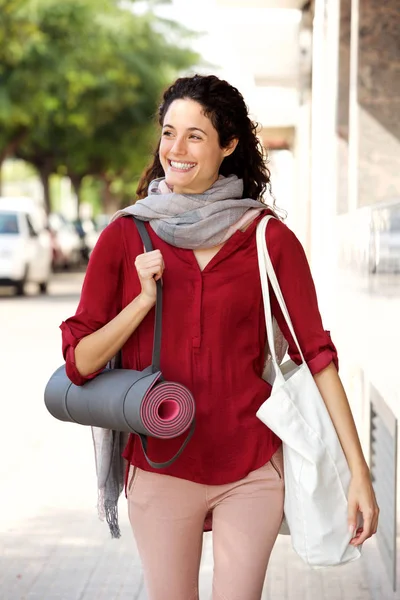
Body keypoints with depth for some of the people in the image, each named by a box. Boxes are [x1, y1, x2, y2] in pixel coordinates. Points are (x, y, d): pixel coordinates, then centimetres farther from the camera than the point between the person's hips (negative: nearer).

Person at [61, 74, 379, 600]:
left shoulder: (269, 238, -4)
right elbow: (79, 362, -1)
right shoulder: (125, 237, -1)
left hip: (251, 469, -1)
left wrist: (359, 472, -10)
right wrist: (145, 298, -15)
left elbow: (316, 352, -6)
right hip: (160, 468, 1)